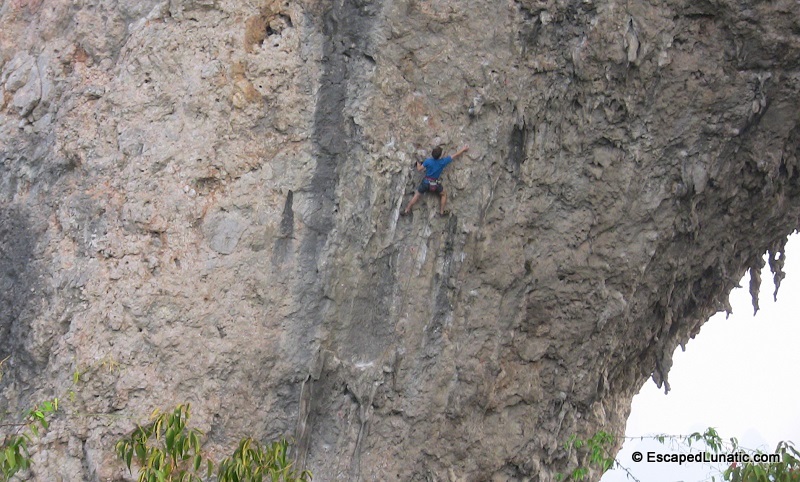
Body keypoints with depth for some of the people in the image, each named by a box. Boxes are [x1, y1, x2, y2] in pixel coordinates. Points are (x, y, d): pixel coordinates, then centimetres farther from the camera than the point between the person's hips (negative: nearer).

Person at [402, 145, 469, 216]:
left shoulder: (428, 161, -15)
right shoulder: (443, 161, -11)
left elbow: (419, 169, -5)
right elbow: (455, 155, 0)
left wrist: (418, 163, 16)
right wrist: (463, 149, 13)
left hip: (426, 182, 0)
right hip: (435, 183, 0)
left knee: (417, 195, 13)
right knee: (444, 195, 25)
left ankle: (407, 210, 14)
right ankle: (442, 211, 24)